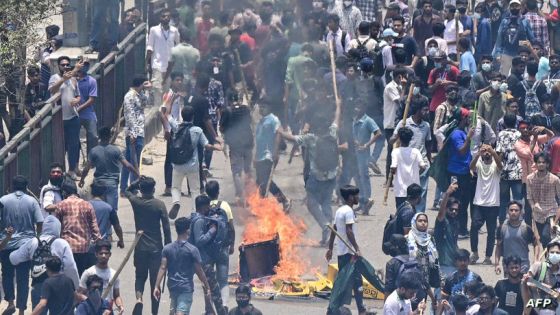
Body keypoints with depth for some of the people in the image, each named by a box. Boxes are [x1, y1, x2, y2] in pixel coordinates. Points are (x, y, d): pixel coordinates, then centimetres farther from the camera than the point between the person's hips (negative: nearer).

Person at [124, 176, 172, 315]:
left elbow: (128, 190, 21)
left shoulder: (136, 202, -3)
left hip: (140, 248, 2)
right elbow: (166, 227, -9)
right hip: (156, 248, -2)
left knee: (140, 276, 17)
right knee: (155, 280, 7)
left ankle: (139, 297, -11)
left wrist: (138, 181, 8)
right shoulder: (159, 204, -9)